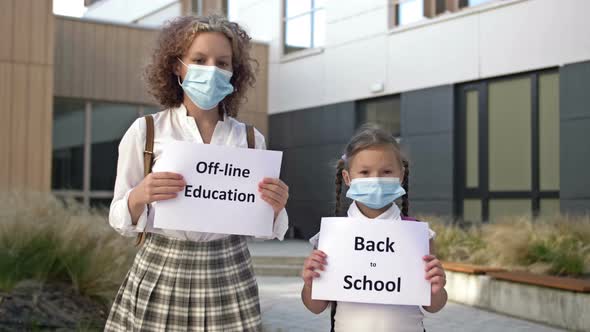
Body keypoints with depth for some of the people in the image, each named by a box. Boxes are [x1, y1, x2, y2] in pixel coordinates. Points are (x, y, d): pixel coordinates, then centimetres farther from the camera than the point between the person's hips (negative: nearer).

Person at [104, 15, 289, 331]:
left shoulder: (251, 139, 3)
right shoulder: (144, 131, -3)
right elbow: (119, 220, -1)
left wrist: (274, 208, -13)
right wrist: (139, 197, -21)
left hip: (228, 278, 2)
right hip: (160, 275, -1)